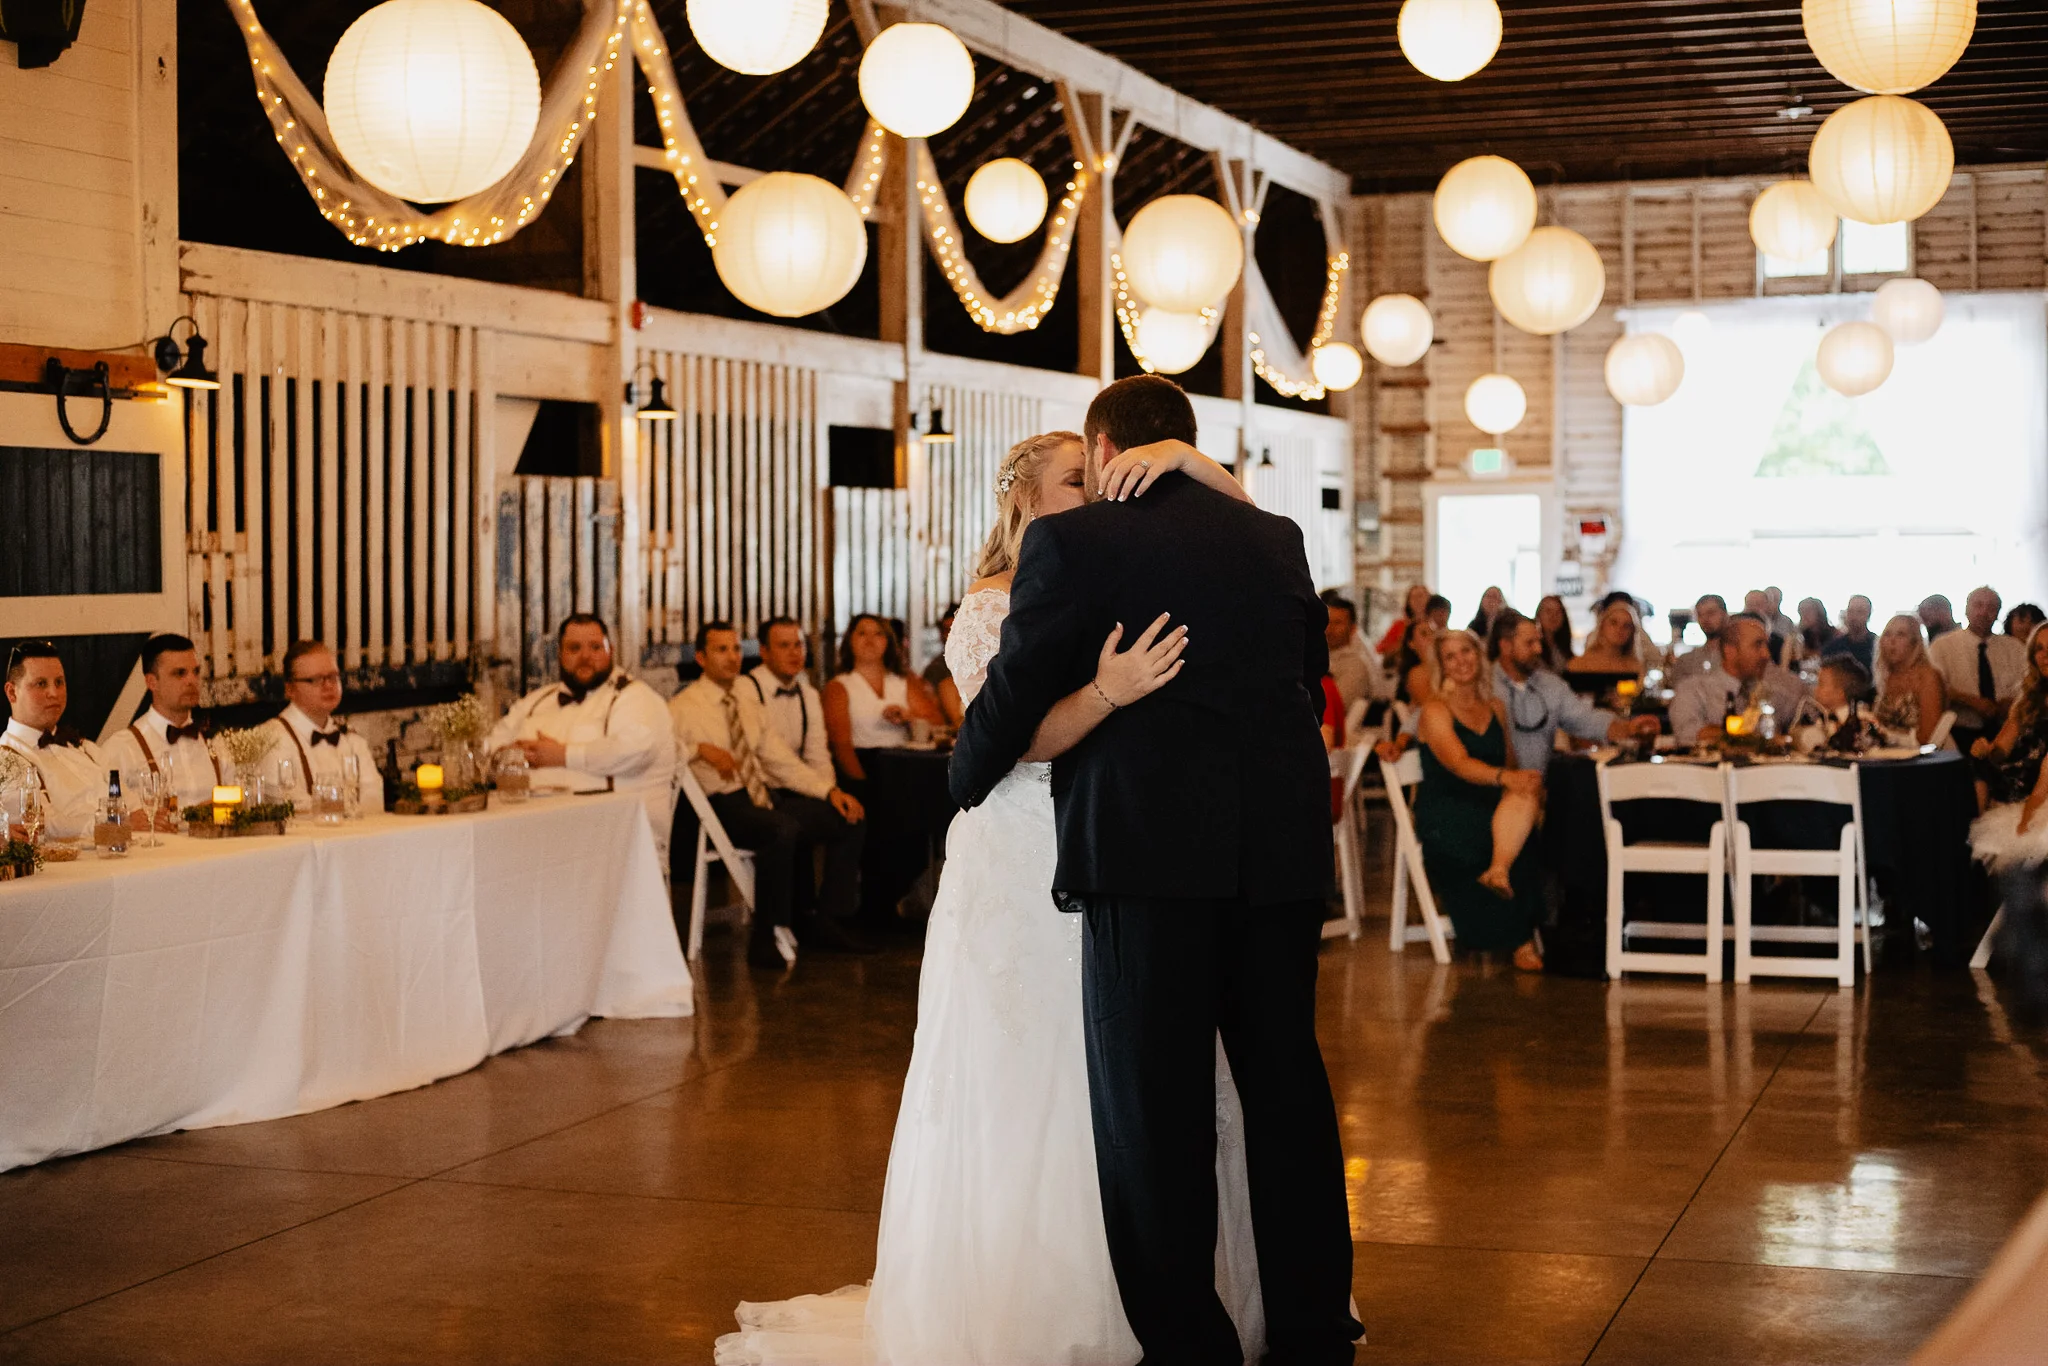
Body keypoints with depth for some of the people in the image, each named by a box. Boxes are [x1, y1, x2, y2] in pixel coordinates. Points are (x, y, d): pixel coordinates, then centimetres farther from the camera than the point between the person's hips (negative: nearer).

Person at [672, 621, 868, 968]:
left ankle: (824, 923, -4)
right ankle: (768, 937, -26)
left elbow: (779, 758, 16)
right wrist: (702, 749, -26)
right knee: (783, 830, -36)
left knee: (847, 819, -9)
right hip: (724, 805, -7)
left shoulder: (749, 701, 19)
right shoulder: (683, 708, -1)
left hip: (767, 796, 7)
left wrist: (830, 790, 5)